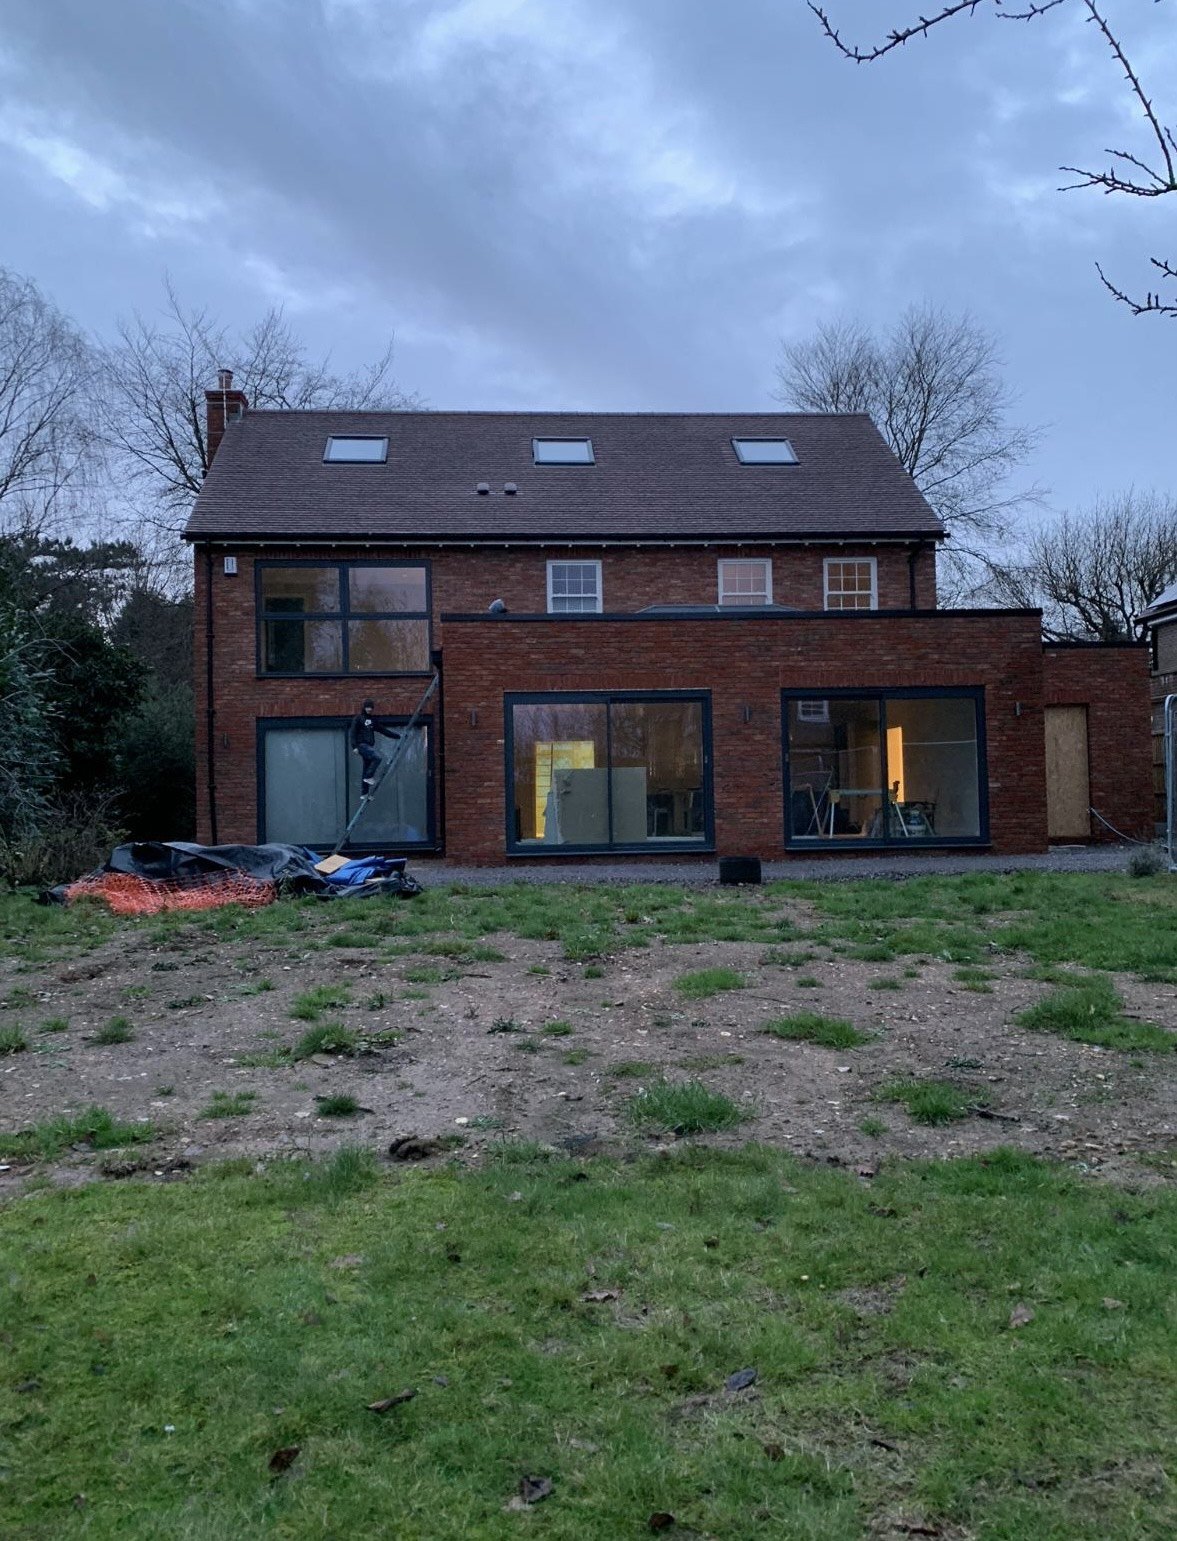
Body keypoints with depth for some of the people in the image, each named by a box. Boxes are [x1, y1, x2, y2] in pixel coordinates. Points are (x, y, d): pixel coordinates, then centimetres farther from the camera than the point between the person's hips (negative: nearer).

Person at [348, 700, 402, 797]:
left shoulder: (372, 719, 16)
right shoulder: (358, 718, -3)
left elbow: (383, 730, 20)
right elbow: (352, 732, -8)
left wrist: (398, 736, 17)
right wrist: (354, 746, -18)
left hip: (370, 745, 7)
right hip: (361, 744, -7)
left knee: (367, 770, 6)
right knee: (377, 757, -27)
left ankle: (364, 793, 8)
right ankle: (369, 777, -18)